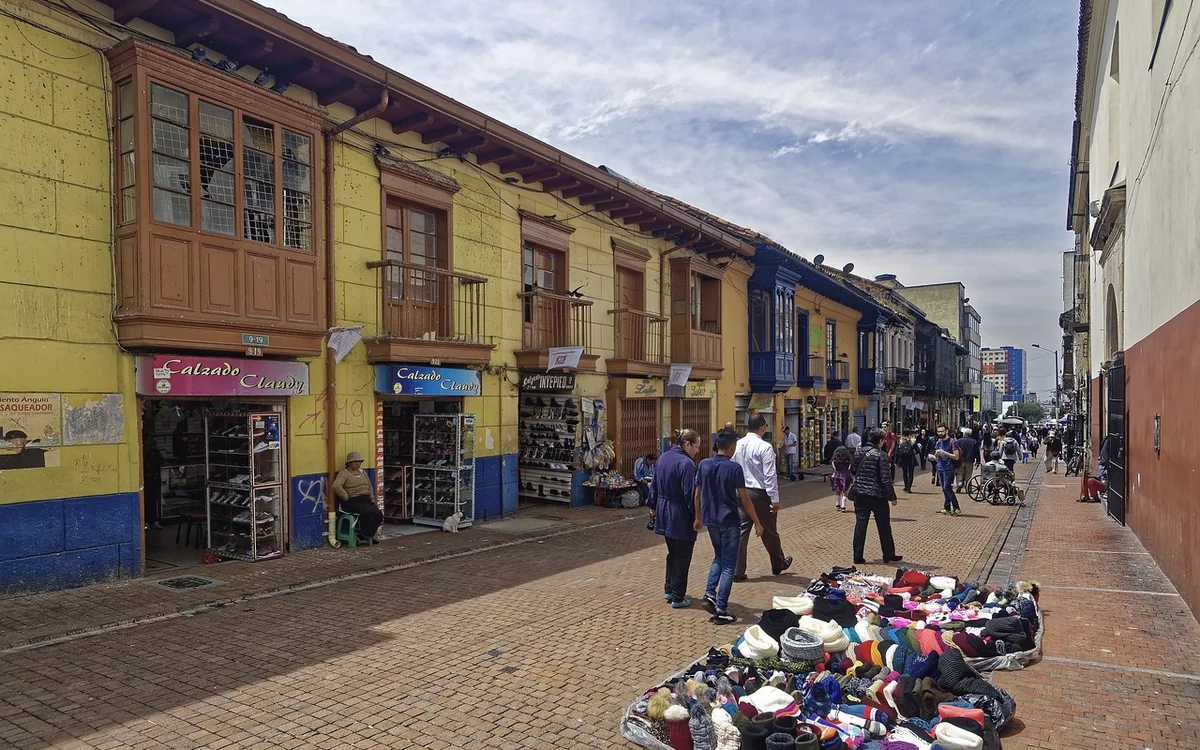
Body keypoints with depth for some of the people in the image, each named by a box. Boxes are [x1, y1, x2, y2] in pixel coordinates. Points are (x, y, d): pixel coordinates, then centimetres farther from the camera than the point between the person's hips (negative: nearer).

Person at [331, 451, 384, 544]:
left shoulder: (362, 472, 18)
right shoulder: (344, 473, -7)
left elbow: (370, 486, 28)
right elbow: (335, 486, -24)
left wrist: (372, 497, 13)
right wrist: (346, 497, -19)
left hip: (366, 500, 7)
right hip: (352, 502, -7)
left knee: (379, 514, -16)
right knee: (370, 512, -28)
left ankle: (366, 536, 1)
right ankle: (364, 535, -8)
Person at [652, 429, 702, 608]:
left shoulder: (663, 458, 5)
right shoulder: (686, 463, -21)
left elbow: (655, 486, 13)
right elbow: (690, 494, -22)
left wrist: (655, 507, 22)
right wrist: (697, 518, -14)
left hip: (664, 514, 8)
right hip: (681, 517, -8)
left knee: (672, 553, 22)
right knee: (682, 557, 5)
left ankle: (669, 590, 31)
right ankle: (678, 598, 12)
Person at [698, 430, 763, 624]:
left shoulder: (704, 465, -1)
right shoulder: (734, 468, -15)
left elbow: (698, 494, 5)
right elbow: (744, 498, -13)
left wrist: (698, 517, 17)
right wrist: (757, 522, -4)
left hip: (710, 520, 5)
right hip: (729, 521, -5)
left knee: (719, 557, 25)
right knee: (728, 565, 3)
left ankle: (710, 593, 9)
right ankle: (720, 610, 3)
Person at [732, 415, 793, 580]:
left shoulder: (737, 445, 1)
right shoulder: (765, 447, -17)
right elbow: (770, 476, -17)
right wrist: (775, 499, -12)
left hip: (742, 493, 5)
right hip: (760, 494, -5)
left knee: (741, 531, 8)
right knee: (769, 532, 14)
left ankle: (737, 571, 8)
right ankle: (778, 565, 34)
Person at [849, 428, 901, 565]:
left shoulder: (859, 453, 3)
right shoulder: (880, 455, -14)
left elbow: (853, 470, 13)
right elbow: (886, 479, -15)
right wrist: (892, 497, -8)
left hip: (860, 493, 5)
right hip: (877, 496, -5)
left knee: (860, 524, 8)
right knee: (884, 526, 11)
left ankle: (858, 556, 8)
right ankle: (889, 555, 23)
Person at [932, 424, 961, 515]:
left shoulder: (952, 442, -7)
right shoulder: (938, 442, 14)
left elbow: (956, 457, -12)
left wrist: (944, 453, -18)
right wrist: (937, 454, 1)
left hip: (949, 469, -7)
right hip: (940, 468, 7)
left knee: (947, 488, -13)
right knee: (944, 489, 8)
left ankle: (956, 508, -5)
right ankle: (947, 508, 12)